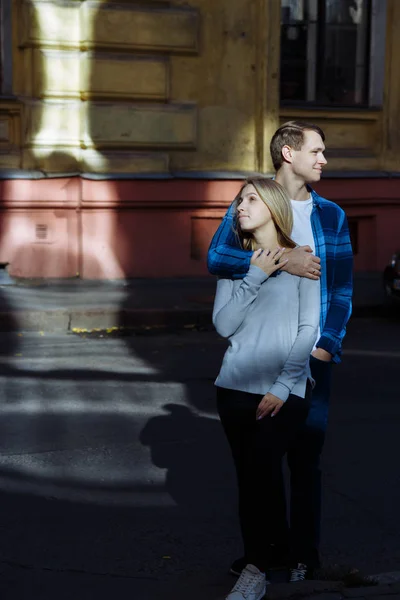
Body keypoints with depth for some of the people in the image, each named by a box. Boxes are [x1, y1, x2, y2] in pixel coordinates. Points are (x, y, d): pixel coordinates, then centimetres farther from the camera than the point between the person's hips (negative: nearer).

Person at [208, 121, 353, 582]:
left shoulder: (330, 215, 8)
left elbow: (342, 288, 7)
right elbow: (217, 257, -15)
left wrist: (328, 345, -5)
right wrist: (282, 261, -21)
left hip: (311, 355, 1)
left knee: (305, 455, 5)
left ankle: (304, 552, 20)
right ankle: (266, 545, 25)